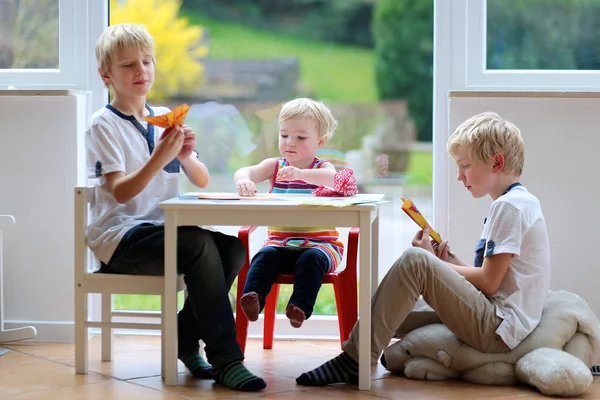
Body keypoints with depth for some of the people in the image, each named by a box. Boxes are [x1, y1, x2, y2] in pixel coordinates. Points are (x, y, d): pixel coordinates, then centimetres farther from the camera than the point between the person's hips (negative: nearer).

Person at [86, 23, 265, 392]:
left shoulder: (166, 118, 14)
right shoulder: (104, 124, -5)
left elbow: (202, 181, 8)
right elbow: (121, 192, -16)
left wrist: (186, 156, -13)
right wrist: (160, 158, -30)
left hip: (161, 230, 6)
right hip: (120, 237, -6)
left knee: (233, 248, -17)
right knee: (198, 243, -30)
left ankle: (184, 339, -2)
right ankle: (226, 360, -26)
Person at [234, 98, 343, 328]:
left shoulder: (322, 168, 1)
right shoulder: (274, 166, 9)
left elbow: (332, 179, -25)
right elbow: (245, 172, -9)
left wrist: (301, 174, -45)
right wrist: (243, 180, -36)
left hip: (319, 243, -2)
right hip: (281, 243, 2)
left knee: (311, 258, -33)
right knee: (265, 255, -27)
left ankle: (300, 306, -39)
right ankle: (252, 298, -36)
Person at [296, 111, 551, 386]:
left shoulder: (508, 206, -12)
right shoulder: (521, 202, 20)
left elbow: (489, 282, -16)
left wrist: (432, 262, -4)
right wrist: (449, 263, 3)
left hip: (497, 329, -11)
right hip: (494, 324, 11)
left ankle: (356, 360, -22)